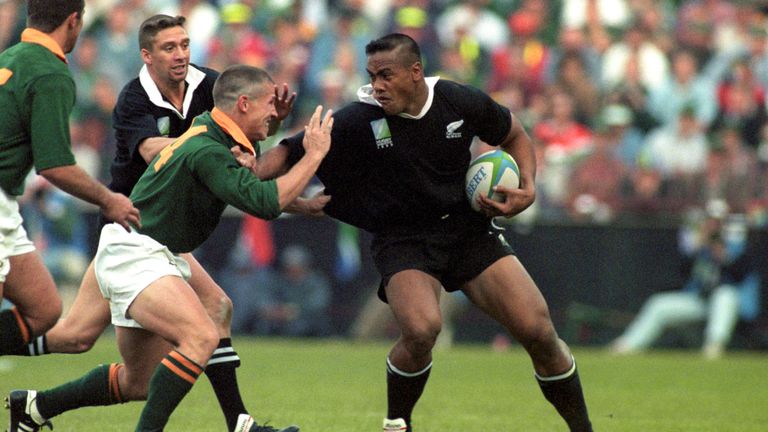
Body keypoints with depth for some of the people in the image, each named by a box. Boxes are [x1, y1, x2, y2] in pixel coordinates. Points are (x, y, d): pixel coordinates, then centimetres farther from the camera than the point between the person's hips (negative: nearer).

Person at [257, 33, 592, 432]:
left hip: (468, 230, 2)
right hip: (403, 242, -2)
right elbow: (291, 153, -13)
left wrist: (527, 188, -5)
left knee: (538, 331, -7)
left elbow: (514, 135, 10)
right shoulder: (359, 121, -15)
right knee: (421, 329, -31)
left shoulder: (461, 103, -9)